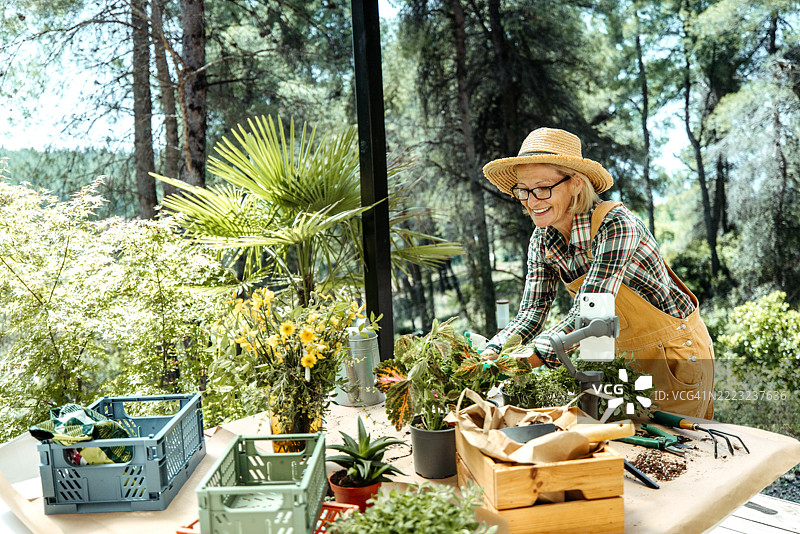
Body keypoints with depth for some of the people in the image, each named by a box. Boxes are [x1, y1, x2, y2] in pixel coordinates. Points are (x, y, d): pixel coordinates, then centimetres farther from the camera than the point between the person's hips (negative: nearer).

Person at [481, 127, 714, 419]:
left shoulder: (616, 224, -29)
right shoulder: (542, 240, -7)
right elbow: (531, 313, -11)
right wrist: (491, 354, -31)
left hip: (675, 354, -6)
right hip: (624, 356, 6)